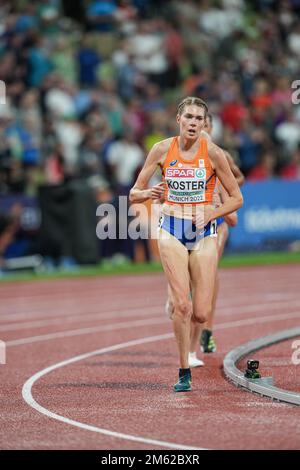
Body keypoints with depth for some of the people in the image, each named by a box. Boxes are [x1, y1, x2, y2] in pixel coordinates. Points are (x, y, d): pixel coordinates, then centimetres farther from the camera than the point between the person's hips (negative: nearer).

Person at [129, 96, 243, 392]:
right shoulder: (162, 150, -3)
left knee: (200, 314, -4)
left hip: (204, 233, 0)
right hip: (172, 231, 0)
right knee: (182, 305, -14)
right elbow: (134, 194, 3)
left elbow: (236, 198, 2)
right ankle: (184, 372, -2)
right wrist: (150, 194, -19)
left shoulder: (212, 153, -5)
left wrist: (209, 215, -13)